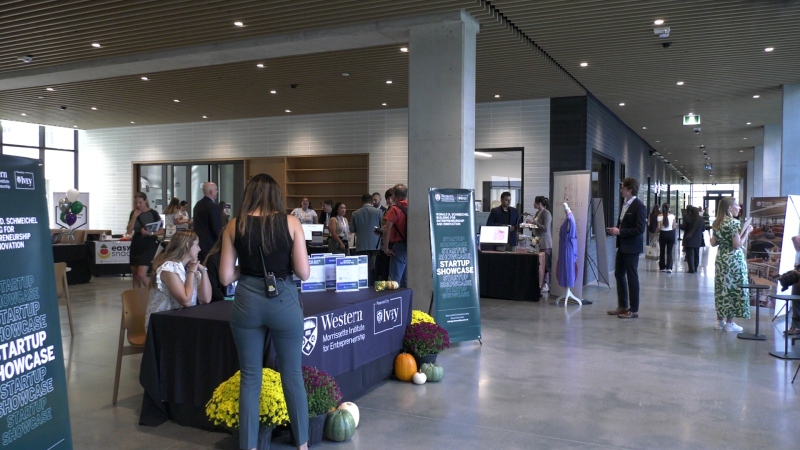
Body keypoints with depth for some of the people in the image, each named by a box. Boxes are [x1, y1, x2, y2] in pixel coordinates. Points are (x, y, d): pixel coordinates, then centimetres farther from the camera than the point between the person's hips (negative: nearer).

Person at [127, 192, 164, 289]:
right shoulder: (133, 213, 4)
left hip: (149, 245, -5)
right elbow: (129, 231, -5)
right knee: (134, 273, 11)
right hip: (136, 244, 5)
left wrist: (151, 233, -24)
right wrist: (134, 216, -14)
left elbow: (162, 231, -6)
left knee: (141, 273, -16)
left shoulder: (153, 214, -9)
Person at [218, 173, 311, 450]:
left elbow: (226, 277, 1)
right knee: (292, 374, 13)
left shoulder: (234, 225, 1)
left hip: (246, 302, 1)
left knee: (250, 377, 12)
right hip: (283, 301, -1)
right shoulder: (290, 222, -3)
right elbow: (303, 273, -5)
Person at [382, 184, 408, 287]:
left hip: (399, 246, -6)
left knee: (395, 281, -3)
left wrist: (386, 248, -10)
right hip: (411, 247, 6)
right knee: (406, 281, 12)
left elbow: (387, 230, -18)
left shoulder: (394, 210, -11)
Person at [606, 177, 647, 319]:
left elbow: (640, 228, -22)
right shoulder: (625, 204, 10)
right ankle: (622, 306, 26)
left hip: (632, 247, -9)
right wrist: (615, 230, 1)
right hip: (622, 245, 9)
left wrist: (619, 231, -21)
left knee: (632, 277, 0)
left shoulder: (639, 206, -16)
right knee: (619, 274, 14)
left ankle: (634, 310, 10)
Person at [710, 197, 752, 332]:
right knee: (733, 289, 2)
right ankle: (729, 323, 7)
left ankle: (720, 320, 20)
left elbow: (713, 243, 8)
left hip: (720, 259, 7)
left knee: (721, 289, 13)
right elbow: (737, 245, -18)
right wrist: (746, 232, -8)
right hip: (733, 260, -7)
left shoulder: (716, 223, 6)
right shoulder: (734, 223, -15)